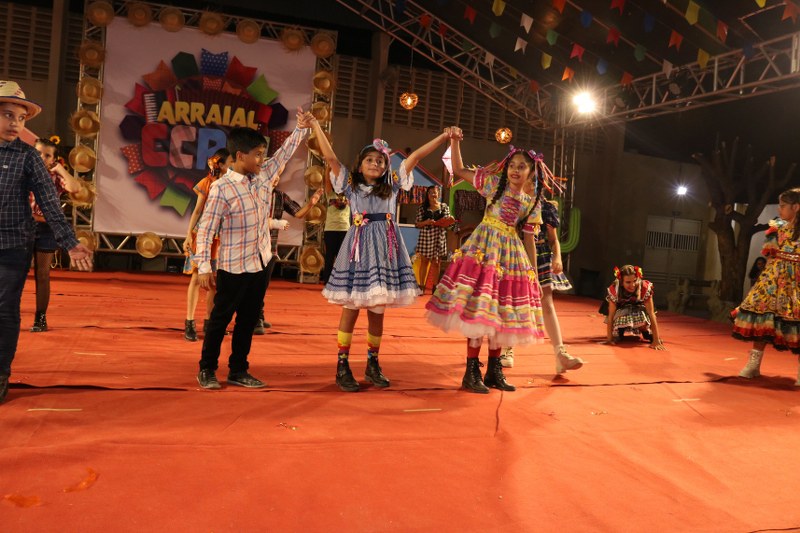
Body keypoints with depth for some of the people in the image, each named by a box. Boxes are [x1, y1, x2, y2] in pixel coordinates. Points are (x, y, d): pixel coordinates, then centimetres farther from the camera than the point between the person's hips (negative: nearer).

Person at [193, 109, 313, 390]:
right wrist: (204, 267, -17)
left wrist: (301, 128, 6)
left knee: (248, 320, 14)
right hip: (233, 268, -6)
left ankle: (238, 371, 27)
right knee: (220, 319, 8)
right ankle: (207, 370, 24)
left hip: (261, 264, 7)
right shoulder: (221, 188, -16)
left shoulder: (264, 177, 3)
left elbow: (284, 153, 15)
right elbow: (205, 230, -15)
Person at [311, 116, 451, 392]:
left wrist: (444, 136, 10)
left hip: (385, 248, 2)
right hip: (359, 247, -2)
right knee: (350, 309, -1)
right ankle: (342, 367, 6)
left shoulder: (393, 184, 14)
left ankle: (372, 365, 19)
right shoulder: (351, 184, 9)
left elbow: (415, 156, 11)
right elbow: (330, 157, 4)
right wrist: (315, 125, 3)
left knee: (377, 311, 7)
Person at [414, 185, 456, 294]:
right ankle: (421, 286, 8)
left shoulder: (444, 206, 7)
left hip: (439, 237, 1)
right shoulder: (422, 207, 5)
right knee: (424, 261, 3)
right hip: (425, 236, 0)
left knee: (436, 262, 4)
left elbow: (447, 223, 9)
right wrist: (426, 222, -16)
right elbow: (417, 224, 2)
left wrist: (451, 221, -13)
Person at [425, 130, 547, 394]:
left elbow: (529, 240, 11)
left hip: (512, 257, 4)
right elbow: (459, 170, 6)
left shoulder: (532, 203, 9)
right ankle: (472, 371, 2)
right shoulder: (494, 182, 2)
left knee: (501, 314, 8)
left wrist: (534, 274, 8)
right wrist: (455, 141, -7)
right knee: (478, 310, -8)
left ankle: (494, 371, 20)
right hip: (484, 251, -4)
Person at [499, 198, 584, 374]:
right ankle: (507, 350, 23)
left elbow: (553, 239, 7)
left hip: (541, 256, 1)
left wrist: (557, 257, -11)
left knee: (548, 305, -7)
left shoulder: (546, 207, 6)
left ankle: (561, 354, -12)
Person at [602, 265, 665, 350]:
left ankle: (647, 333, -1)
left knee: (643, 317, -34)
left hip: (639, 311, 0)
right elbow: (611, 316, -27)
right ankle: (619, 332, -1)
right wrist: (609, 338, -32)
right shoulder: (614, 290, -30)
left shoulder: (645, 288, -31)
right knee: (624, 317, -35)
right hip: (622, 311, 0)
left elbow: (651, 314, -30)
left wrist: (656, 340, -33)